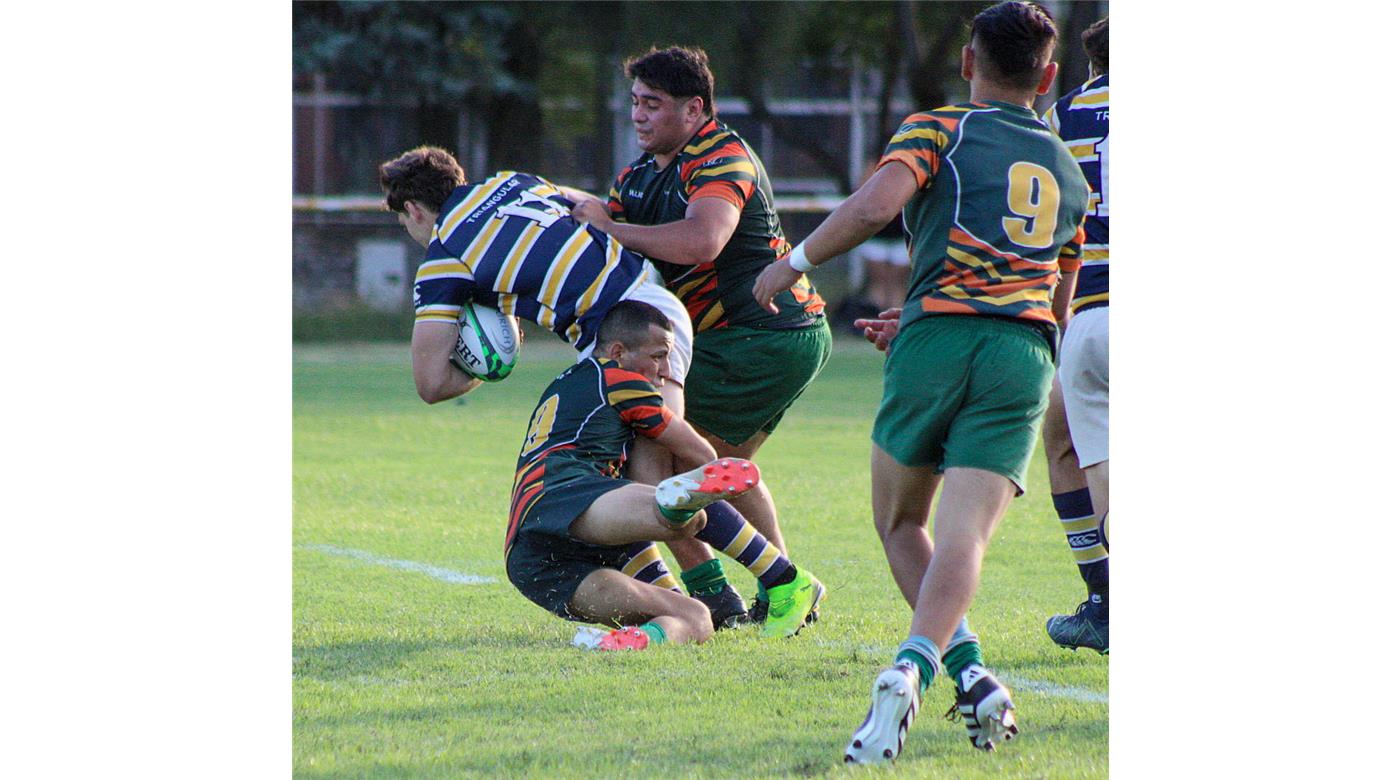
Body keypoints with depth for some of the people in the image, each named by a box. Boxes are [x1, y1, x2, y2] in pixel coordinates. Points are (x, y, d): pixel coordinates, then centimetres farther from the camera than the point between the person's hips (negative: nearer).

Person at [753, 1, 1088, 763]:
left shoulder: (938, 129, 9)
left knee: (900, 524, 15)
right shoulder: (1069, 175, 25)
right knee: (963, 538, -9)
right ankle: (911, 667, -34)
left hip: (937, 337, -2)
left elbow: (878, 202, -12)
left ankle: (969, 670, -2)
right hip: (1027, 353, 2)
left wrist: (794, 263, 1)